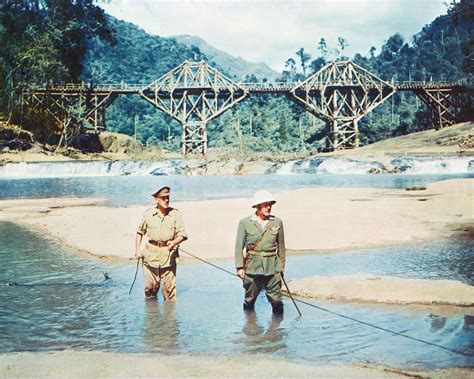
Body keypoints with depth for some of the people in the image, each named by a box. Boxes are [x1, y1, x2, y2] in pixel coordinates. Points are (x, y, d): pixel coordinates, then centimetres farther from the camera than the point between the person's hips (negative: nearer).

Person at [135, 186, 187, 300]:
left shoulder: (175, 214, 1)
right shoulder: (148, 214, 4)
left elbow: (182, 235, 0)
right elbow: (140, 232, 16)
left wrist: (174, 242, -19)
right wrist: (137, 249, 8)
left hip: (169, 254, -1)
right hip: (151, 254, 1)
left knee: (169, 286, -1)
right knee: (150, 286, 5)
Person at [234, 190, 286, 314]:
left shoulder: (277, 222, 3)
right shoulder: (245, 222, -2)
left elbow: (281, 247, 11)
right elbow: (239, 246, -1)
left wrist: (281, 267, 13)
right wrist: (240, 267, -7)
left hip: (272, 268, 1)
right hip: (252, 267, -1)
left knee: (276, 300, -2)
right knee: (249, 299, 10)